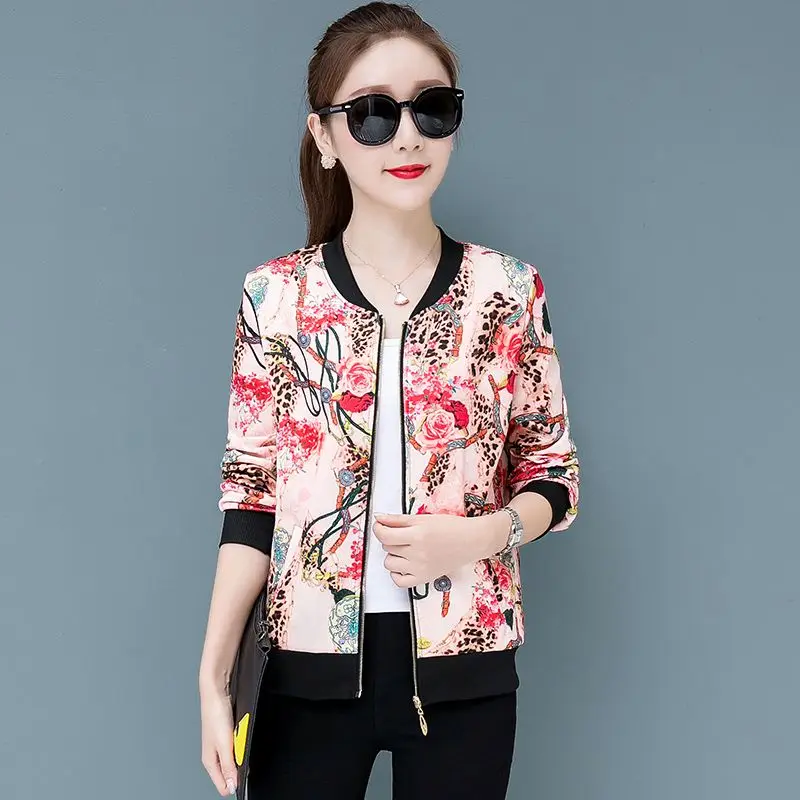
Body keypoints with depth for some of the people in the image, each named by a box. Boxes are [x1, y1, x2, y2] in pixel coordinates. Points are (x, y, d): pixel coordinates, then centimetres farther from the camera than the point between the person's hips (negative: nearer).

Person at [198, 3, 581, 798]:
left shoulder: (509, 290, -1)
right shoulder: (274, 294, -1)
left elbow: (555, 473, 5)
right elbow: (252, 494, -1)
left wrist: (479, 534, -15)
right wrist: (213, 674, -8)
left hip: (462, 670, 0)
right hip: (312, 669, 0)